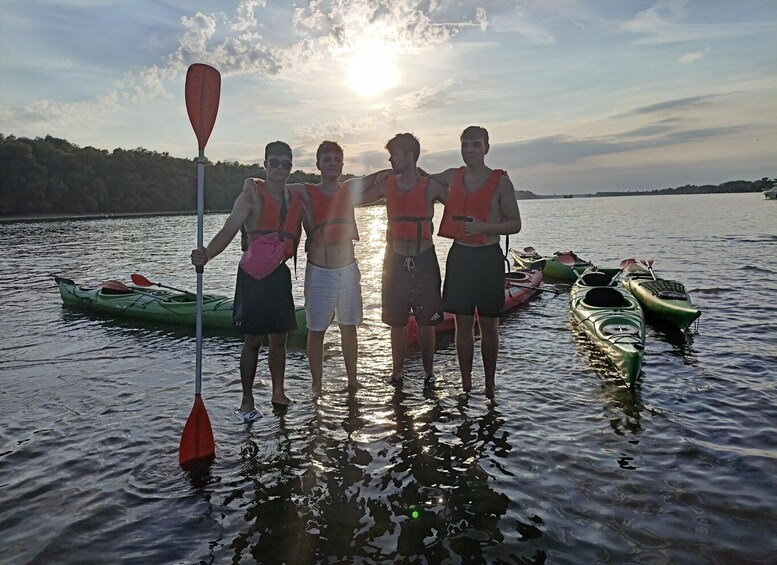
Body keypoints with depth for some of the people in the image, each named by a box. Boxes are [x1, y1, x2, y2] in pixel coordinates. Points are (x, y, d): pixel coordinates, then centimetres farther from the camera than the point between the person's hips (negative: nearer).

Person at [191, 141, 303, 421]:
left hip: (280, 273, 5)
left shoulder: (296, 199, 10)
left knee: (279, 338, 11)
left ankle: (278, 393, 24)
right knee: (253, 339, -1)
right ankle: (247, 401, 10)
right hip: (254, 272, -5)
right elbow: (228, 230, -20)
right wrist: (206, 254, -36)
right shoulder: (252, 196, -7)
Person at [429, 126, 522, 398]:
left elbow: (515, 224, -2)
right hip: (459, 255, 3)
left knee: (488, 325, 7)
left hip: (488, 257, -3)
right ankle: (466, 385, 18)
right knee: (463, 324, 7)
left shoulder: (500, 181, -4)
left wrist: (484, 227, -18)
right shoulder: (451, 176, 6)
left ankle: (490, 385, 21)